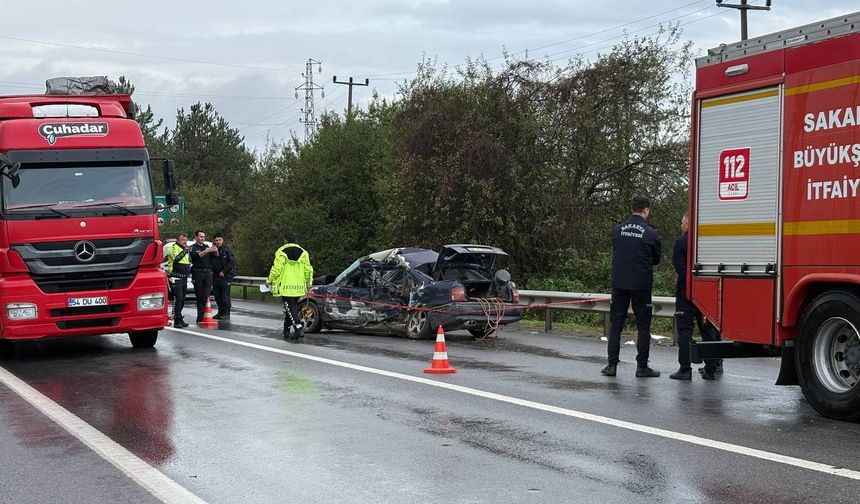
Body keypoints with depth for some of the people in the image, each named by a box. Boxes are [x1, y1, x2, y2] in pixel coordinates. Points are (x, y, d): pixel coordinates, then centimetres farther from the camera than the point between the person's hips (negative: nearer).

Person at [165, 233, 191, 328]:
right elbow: (176, 259, -27)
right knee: (178, 298, -14)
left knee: (182, 300, 10)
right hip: (176, 278, -9)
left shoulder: (186, 249, 20)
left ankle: (179, 319, 17)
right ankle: (177, 320, -13)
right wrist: (185, 251, -25)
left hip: (184, 278, 9)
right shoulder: (173, 248, -7)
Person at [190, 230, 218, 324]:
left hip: (208, 273, 3)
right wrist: (207, 251, -30)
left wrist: (215, 251, -16)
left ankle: (200, 316, -11)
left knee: (206, 295, -8)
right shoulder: (193, 248, 4)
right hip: (197, 273, -3)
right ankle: (200, 316, 7)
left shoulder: (207, 246, 18)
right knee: (199, 295, 1)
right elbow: (197, 255, -16)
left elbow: (215, 256, 8)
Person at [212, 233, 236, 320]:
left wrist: (224, 271, -13)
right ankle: (220, 312, 19)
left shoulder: (227, 249, -5)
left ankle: (226, 314, -3)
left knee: (225, 296, -7)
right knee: (217, 296, 9)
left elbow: (232, 262, -11)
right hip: (215, 276, 6)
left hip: (225, 276, -6)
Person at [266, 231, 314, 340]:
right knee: (292, 308, 16)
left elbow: (276, 269, -8)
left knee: (290, 309, -4)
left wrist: (270, 280, 7)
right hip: (299, 287, 4)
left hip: (286, 287, -4)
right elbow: (308, 270, 7)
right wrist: (308, 283, 20)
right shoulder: (303, 253, 7)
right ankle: (286, 331, 22)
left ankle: (299, 328, -21)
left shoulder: (281, 253, -5)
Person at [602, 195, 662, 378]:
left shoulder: (617, 230, 1)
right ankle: (642, 366, 5)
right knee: (643, 325, 5)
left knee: (615, 325, 8)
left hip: (619, 284, 3)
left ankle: (612, 365, 6)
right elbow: (656, 259, 6)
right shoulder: (650, 233, -7)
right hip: (641, 285, -3)